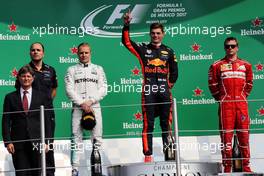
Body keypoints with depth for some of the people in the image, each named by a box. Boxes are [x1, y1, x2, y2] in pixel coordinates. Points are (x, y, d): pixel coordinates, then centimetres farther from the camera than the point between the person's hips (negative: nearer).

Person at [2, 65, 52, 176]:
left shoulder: (41, 97, 9)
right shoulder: (10, 97, 8)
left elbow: (46, 120, 7)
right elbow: (6, 121, 5)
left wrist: (46, 141, 0)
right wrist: (7, 141, -5)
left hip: (37, 141, 0)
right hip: (18, 142, 0)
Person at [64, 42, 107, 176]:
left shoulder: (98, 69, 16)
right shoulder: (72, 70, 11)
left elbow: (103, 89, 7)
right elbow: (69, 90, 1)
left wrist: (91, 101, -7)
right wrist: (82, 103, -10)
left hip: (94, 107, 1)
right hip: (77, 108, -1)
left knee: (97, 140, -3)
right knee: (76, 139, -5)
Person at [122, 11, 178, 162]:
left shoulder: (169, 52, 15)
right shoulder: (143, 49, 10)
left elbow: (174, 72, 19)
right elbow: (126, 41, -1)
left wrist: (169, 85, 8)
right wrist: (126, 25, -12)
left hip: (164, 90, 2)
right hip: (148, 90, -2)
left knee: (167, 123, 2)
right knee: (148, 124, -3)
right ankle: (148, 155, -1)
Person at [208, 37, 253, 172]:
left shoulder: (246, 65, 12)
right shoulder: (217, 66, 4)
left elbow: (249, 84, 18)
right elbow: (213, 85, 6)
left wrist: (242, 96, 11)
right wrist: (221, 98, 4)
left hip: (241, 104, 2)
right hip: (225, 105, -2)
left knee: (244, 134, 3)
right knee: (226, 135, -3)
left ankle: (246, 166, 11)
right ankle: (227, 167, 2)